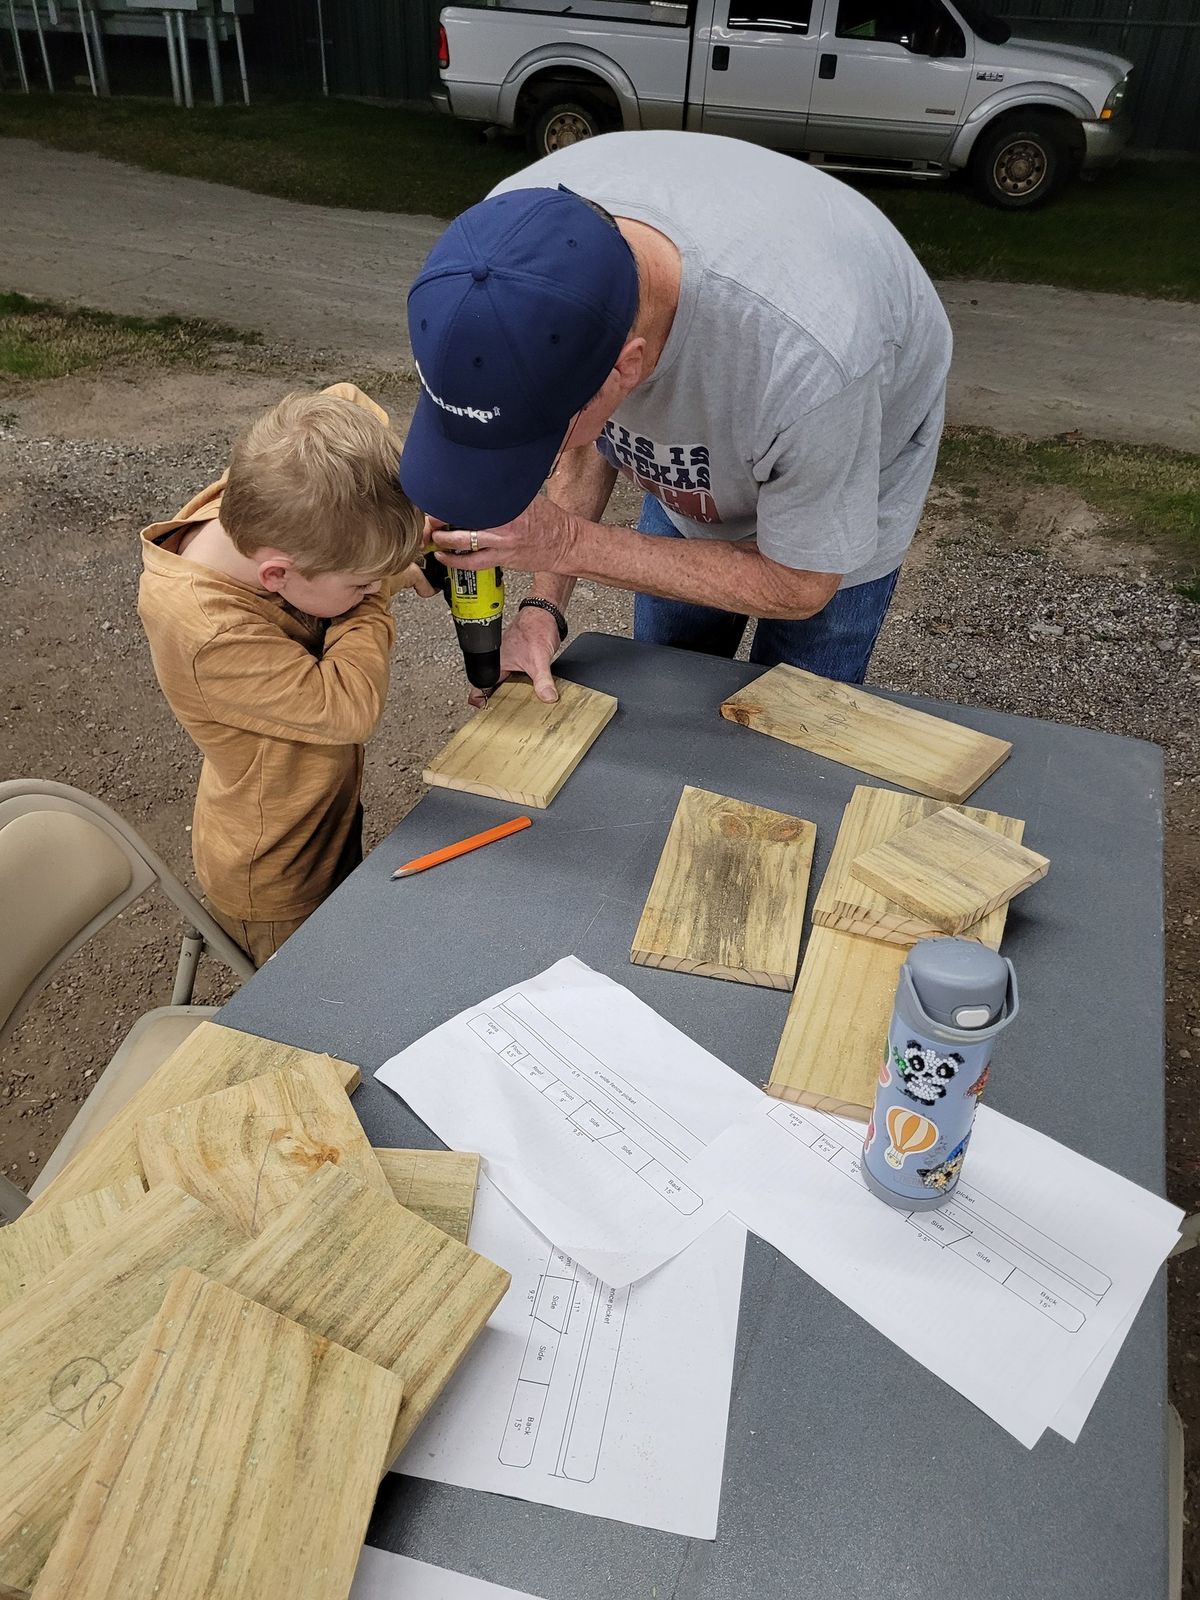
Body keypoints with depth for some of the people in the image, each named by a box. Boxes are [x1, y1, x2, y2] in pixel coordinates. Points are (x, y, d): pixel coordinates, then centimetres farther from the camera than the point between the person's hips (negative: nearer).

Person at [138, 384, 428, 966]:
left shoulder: (253, 506, -17)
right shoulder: (211, 638, -40)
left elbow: (347, 398, -3)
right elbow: (347, 706, -33)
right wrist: (376, 593, -21)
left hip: (331, 826, 8)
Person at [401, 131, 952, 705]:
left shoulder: (805, 359, -46)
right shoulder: (517, 236, -31)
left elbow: (800, 587, -27)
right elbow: (582, 445, -10)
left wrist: (567, 542, -33)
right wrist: (544, 605, -21)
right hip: (694, 466, 4)